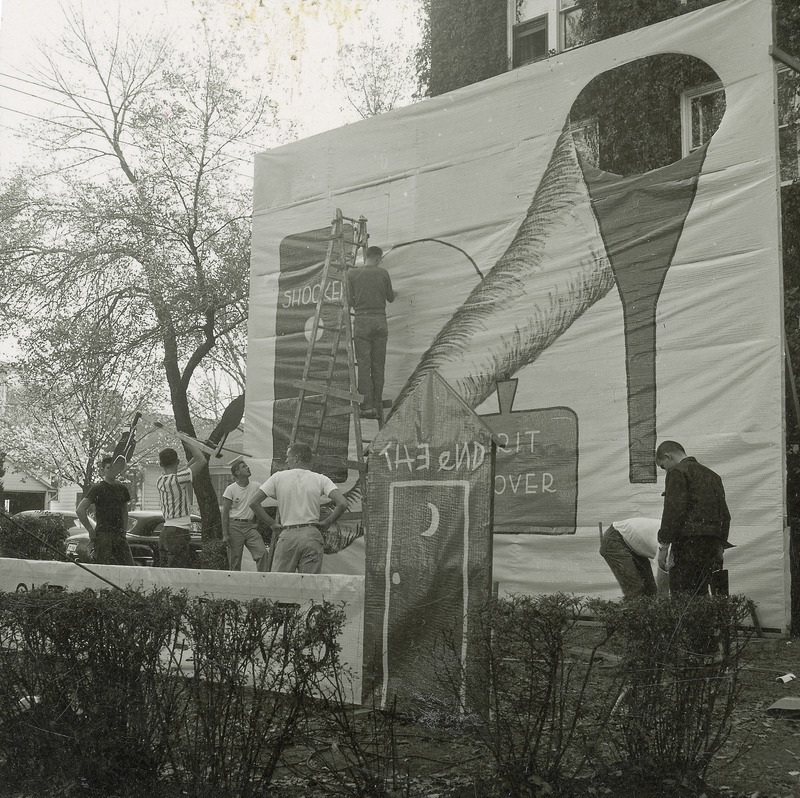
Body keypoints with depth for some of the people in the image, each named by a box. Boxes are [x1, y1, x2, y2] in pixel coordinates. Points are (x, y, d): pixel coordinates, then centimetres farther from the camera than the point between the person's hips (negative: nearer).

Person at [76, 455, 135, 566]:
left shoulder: (121, 488, 14)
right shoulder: (97, 488, -3)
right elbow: (80, 510, -8)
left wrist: (124, 528, 14)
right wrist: (91, 530, -9)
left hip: (119, 535, 5)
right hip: (103, 535, -5)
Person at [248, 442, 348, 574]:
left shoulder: (278, 477, 5)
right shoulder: (320, 479, 4)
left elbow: (254, 503, 1)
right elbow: (342, 504, -8)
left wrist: (272, 524, 7)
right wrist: (326, 523, 4)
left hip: (287, 535, -1)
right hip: (312, 534, 1)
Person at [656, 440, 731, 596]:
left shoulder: (677, 472, -4)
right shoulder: (712, 475, 22)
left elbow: (674, 510, -14)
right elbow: (725, 514, 22)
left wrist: (663, 544, -11)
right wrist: (720, 546, 23)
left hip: (688, 541, -8)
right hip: (712, 543, 8)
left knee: (680, 598, -7)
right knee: (700, 594, 12)